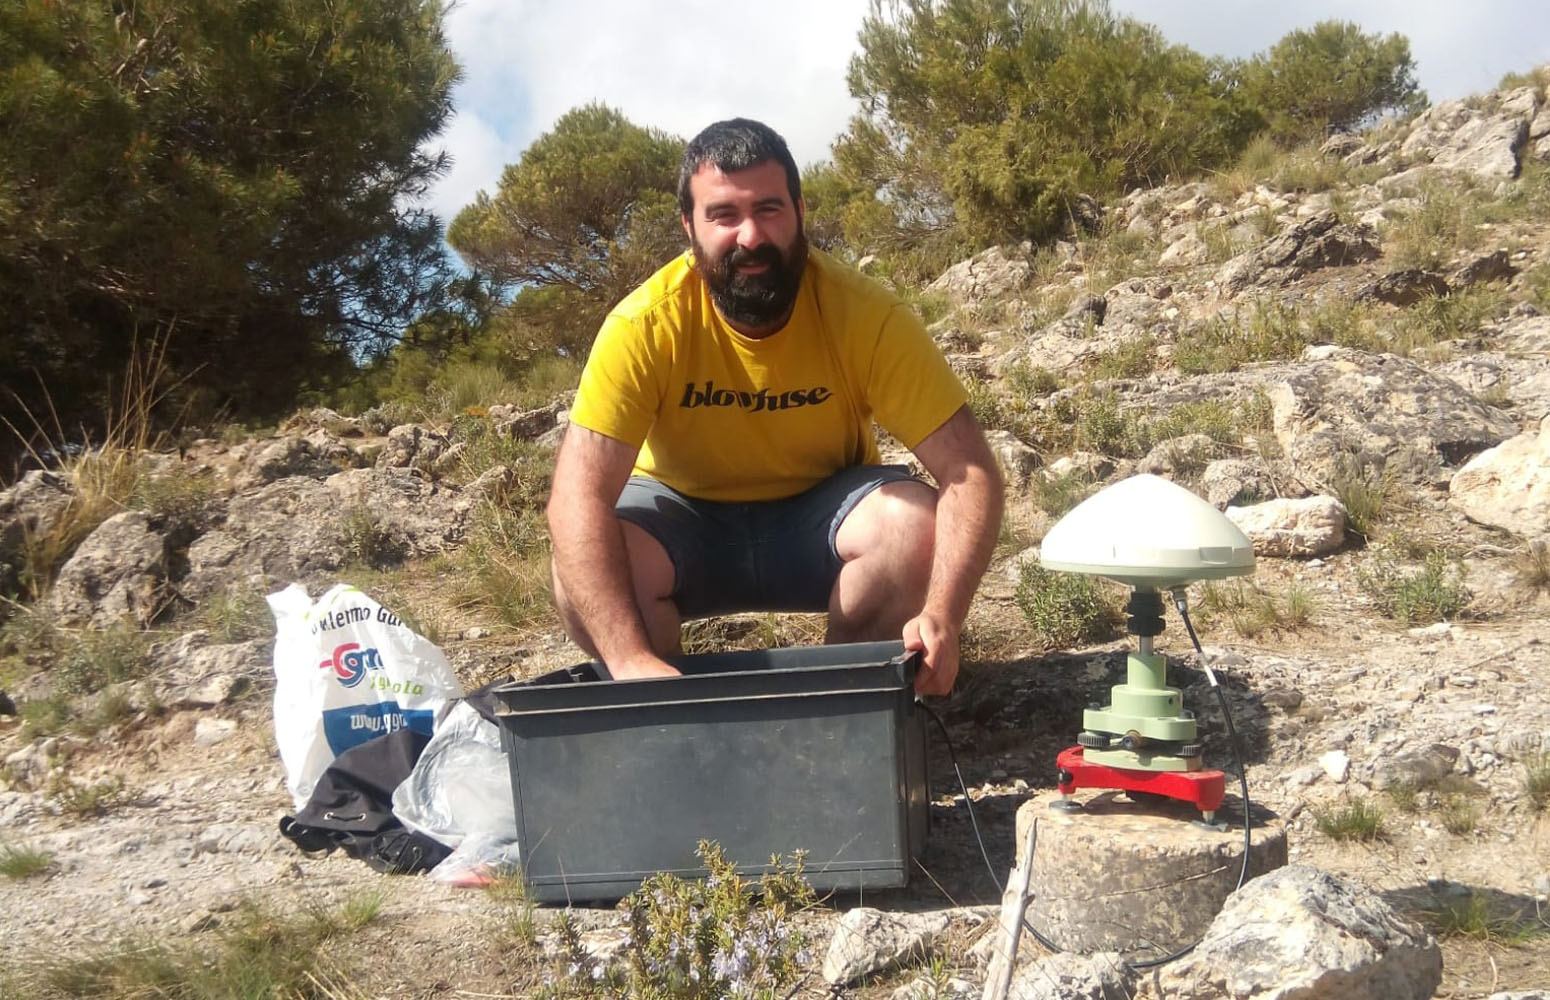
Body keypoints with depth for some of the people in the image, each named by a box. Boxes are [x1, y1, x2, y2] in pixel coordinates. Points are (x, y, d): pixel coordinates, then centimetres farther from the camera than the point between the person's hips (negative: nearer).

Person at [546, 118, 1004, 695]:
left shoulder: (865, 315, -23)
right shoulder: (644, 325, -25)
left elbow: (969, 473, -25)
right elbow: (578, 499, -32)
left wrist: (941, 617, -42)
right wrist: (631, 660, -46)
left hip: (821, 514, 1)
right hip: (686, 516, -1)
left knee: (915, 524, -30)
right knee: (585, 575, -31)